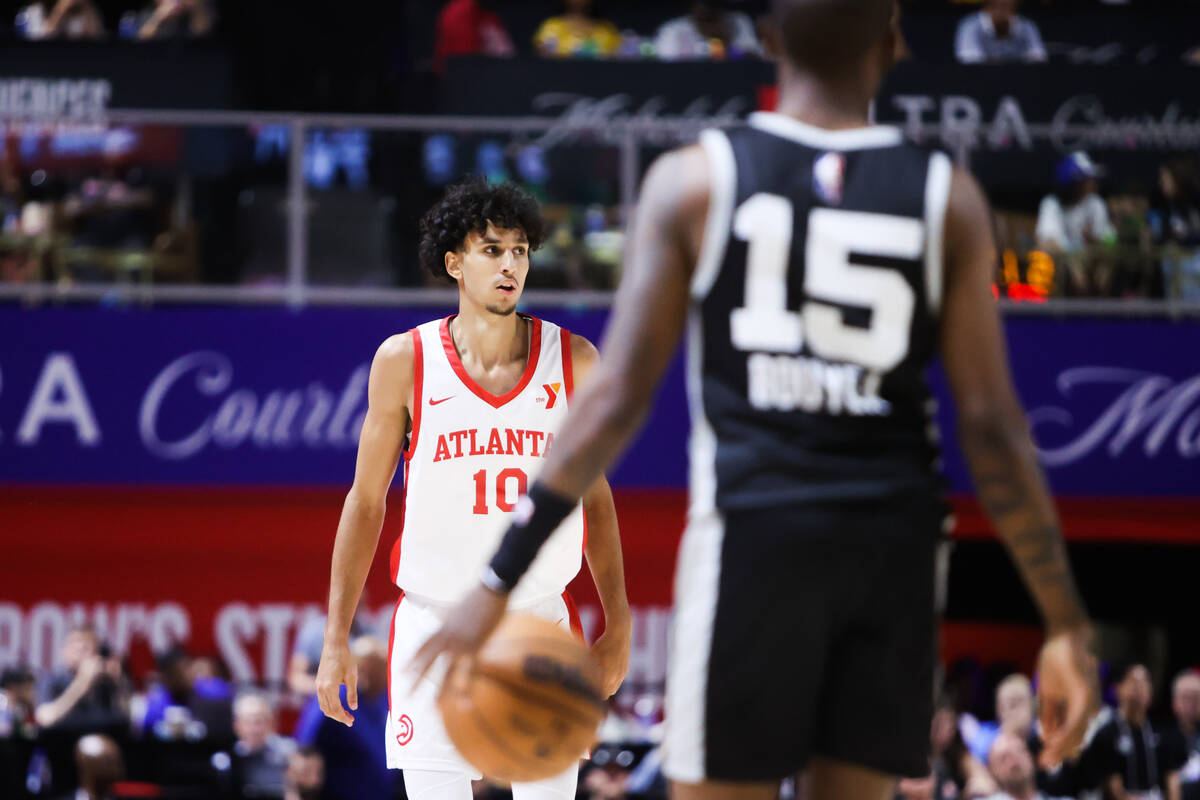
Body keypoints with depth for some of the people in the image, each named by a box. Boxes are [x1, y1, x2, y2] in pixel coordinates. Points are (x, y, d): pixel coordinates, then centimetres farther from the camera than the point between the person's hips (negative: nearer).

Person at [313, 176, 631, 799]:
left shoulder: (572, 360, 1)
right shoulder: (405, 361, -3)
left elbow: (593, 492, 11)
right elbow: (365, 501, 3)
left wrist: (617, 623, 10)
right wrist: (336, 641, 1)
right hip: (433, 625, -1)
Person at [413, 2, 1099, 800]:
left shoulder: (693, 181, 0)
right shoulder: (947, 199, 3)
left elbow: (616, 399, -4)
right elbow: (991, 425, -1)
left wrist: (499, 582, -1)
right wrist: (1066, 625, 3)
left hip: (751, 532, -2)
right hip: (891, 546, 2)